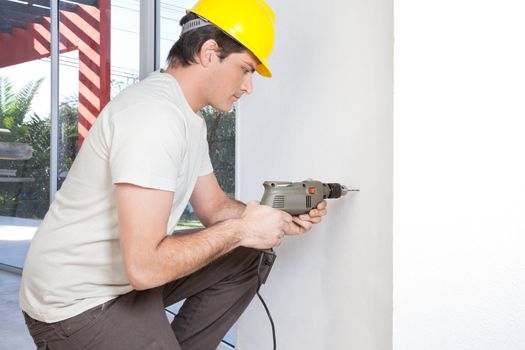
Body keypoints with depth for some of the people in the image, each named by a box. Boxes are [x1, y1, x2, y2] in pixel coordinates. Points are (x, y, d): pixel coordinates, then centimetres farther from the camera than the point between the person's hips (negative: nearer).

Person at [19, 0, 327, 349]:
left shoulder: (191, 119, 6)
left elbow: (214, 207, 13)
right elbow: (145, 266, -29)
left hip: (127, 273, 9)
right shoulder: (154, 114, -25)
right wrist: (241, 230, -18)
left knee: (244, 258, 6)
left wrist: (281, 215, -3)